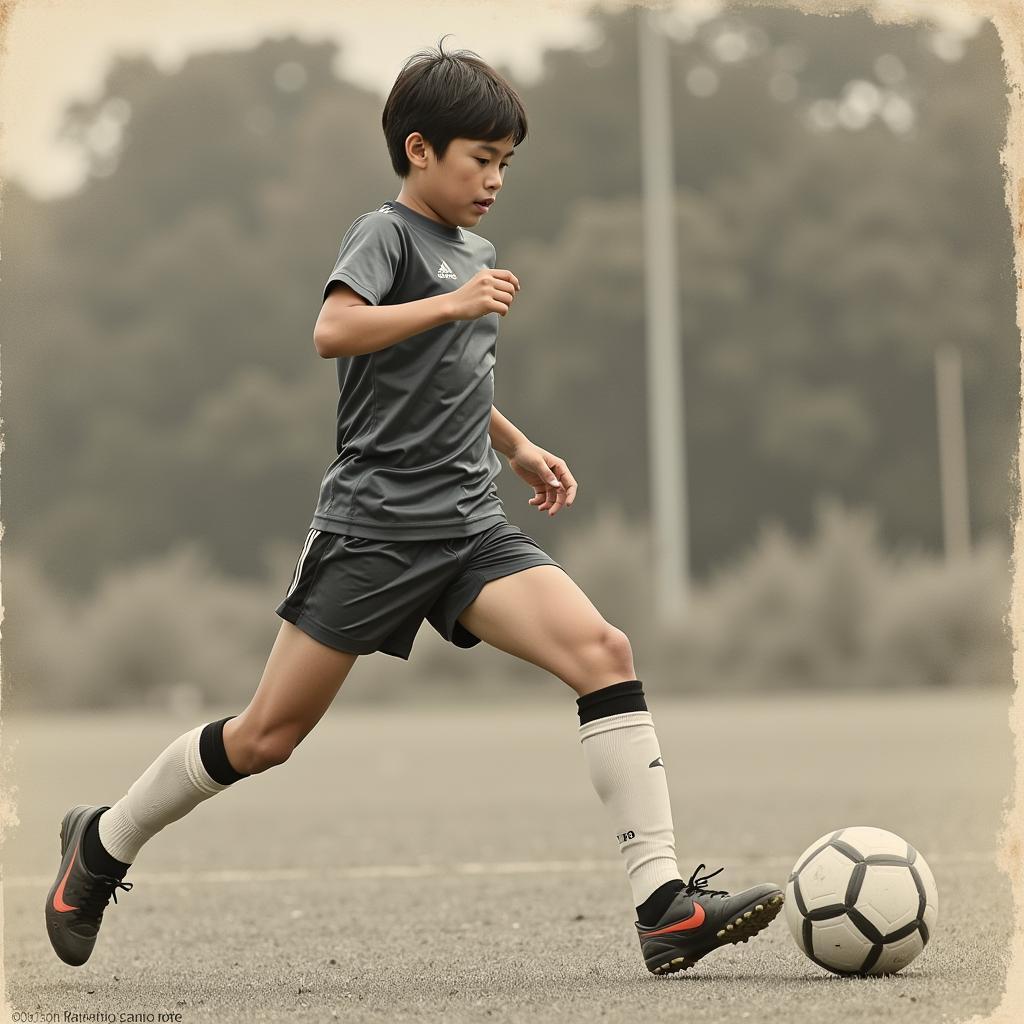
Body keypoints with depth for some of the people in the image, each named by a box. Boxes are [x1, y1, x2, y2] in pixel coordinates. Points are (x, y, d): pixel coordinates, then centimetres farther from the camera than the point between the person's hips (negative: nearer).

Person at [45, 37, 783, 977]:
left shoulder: (479, 255, 20)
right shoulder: (389, 233, -4)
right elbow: (333, 332, -23)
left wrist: (519, 448, 26)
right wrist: (453, 303, -22)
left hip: (470, 527, 7)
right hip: (374, 521, -6)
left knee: (603, 651, -16)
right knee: (268, 735, -1)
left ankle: (665, 905, -21)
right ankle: (103, 843, 24)